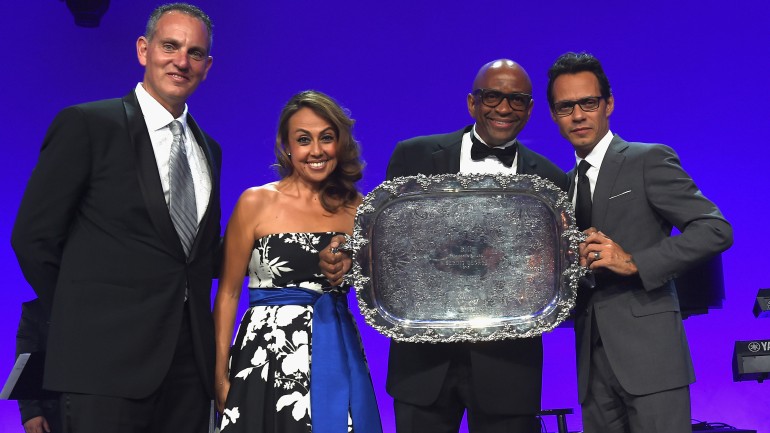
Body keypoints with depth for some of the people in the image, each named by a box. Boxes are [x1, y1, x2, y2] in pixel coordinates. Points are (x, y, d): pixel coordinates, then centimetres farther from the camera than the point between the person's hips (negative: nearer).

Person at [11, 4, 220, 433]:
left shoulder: (209, 150, 17)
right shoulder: (86, 125, -2)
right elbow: (33, 237, -3)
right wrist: (82, 315, 1)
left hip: (191, 359, 6)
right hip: (110, 361, -5)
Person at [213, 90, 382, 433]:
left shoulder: (356, 208, 5)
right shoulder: (256, 202, -3)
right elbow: (228, 292, -1)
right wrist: (221, 373, -6)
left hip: (337, 362, 3)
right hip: (267, 359, -2)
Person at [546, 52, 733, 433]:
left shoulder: (649, 160, -2)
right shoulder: (568, 184, 18)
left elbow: (716, 229, -10)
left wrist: (634, 262, -17)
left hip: (648, 352, -6)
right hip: (595, 360, 6)